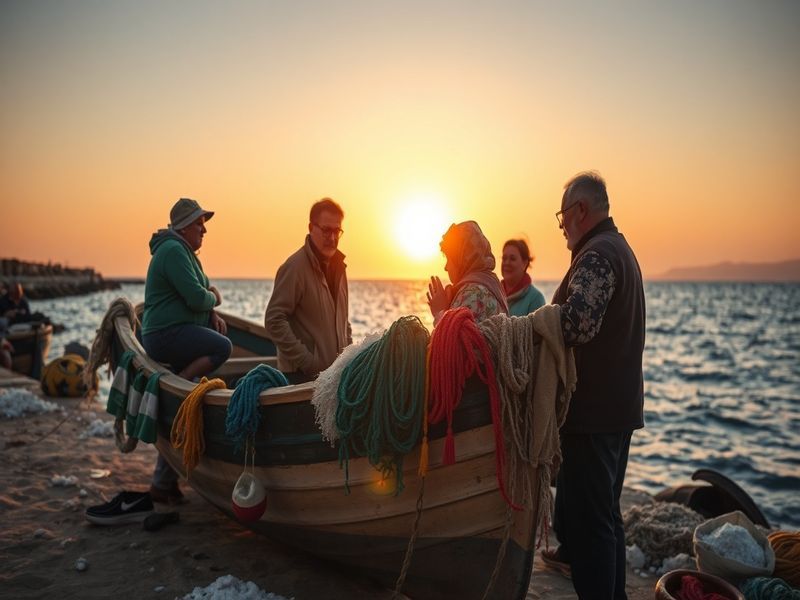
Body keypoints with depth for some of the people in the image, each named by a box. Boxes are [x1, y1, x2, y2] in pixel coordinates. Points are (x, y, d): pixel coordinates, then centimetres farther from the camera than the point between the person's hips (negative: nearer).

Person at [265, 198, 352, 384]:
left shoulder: (337, 265, 12)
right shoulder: (294, 267, -12)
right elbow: (274, 321, -17)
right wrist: (306, 361, -19)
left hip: (336, 371, 7)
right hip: (302, 375, -7)